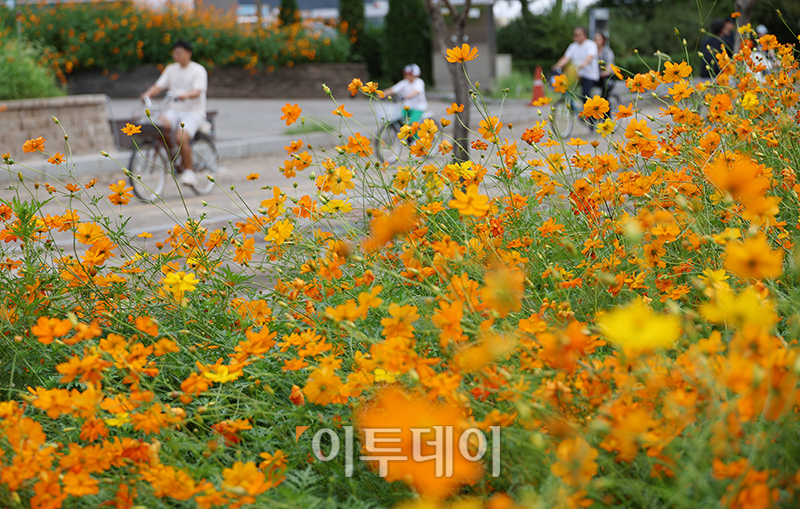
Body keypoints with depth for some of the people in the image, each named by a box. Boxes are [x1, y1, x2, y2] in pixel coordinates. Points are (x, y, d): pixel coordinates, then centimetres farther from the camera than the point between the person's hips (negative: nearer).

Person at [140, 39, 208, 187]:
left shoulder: (198, 71, -4)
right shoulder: (171, 69, 12)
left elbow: (198, 91, -19)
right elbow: (159, 86, 5)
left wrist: (186, 95, -40)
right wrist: (148, 93, -16)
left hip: (194, 113, -5)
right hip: (175, 111, 5)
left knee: (180, 137, -29)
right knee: (159, 124, -27)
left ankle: (189, 170, -10)